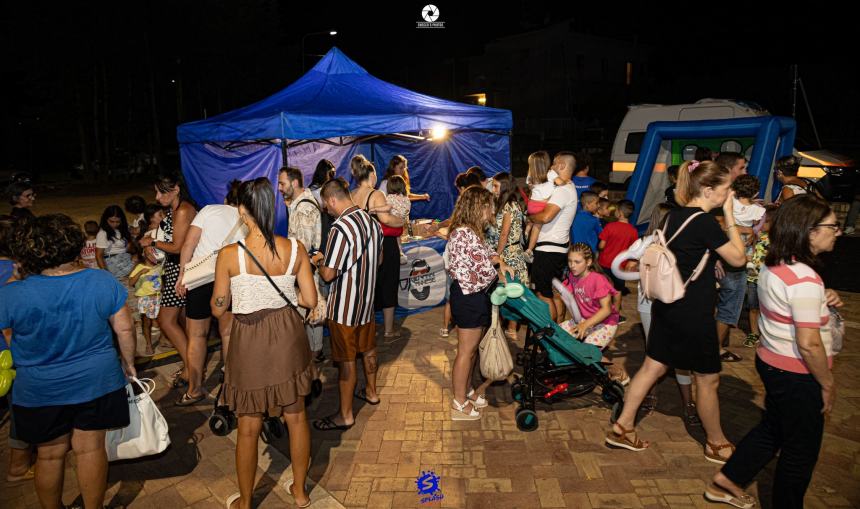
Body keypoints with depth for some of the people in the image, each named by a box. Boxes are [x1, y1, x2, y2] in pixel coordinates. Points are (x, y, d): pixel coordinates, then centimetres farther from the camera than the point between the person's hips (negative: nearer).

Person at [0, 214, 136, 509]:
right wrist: (128, 363, 10)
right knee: (91, 449, 14)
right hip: (97, 382, 1)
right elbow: (124, 330, -6)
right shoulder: (104, 282, -14)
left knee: (50, 455, 19)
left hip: (39, 392, 0)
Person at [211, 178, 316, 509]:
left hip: (251, 344, -2)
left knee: (249, 428, 14)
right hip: (288, 338, 3)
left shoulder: (229, 255, -17)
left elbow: (218, 309, -7)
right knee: (296, 417, 19)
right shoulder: (295, 249, -10)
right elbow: (310, 300, -4)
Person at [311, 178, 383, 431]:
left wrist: (319, 261, -4)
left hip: (344, 306, -8)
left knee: (346, 360, 4)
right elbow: (378, 260, 13)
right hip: (367, 299, 8)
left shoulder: (341, 228, -26)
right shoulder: (372, 221, 0)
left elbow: (328, 274, -24)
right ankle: (371, 392, 43)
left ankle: (346, 415, 17)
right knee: (368, 349, 24)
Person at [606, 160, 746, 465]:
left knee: (653, 367, 14)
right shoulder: (706, 222, -18)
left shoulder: (674, 215, 6)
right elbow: (738, 259, -8)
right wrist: (730, 216, -5)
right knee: (708, 378, 10)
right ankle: (716, 444, 29)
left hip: (667, 304, 8)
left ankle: (622, 428, 19)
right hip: (694, 312, -8)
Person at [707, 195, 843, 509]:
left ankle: (726, 481, 36)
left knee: (772, 429, 26)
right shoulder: (805, 280, -26)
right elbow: (809, 344, -26)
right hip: (797, 376, -9)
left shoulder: (773, 266, 0)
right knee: (801, 451, 13)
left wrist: (823, 301, 2)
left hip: (771, 362, 9)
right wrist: (828, 384, -12)